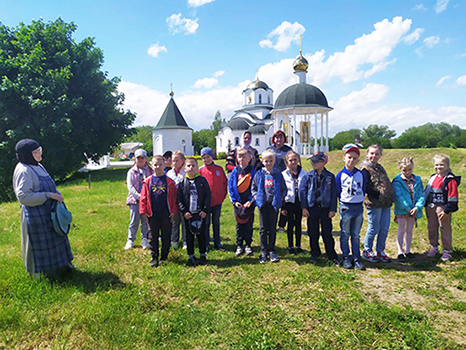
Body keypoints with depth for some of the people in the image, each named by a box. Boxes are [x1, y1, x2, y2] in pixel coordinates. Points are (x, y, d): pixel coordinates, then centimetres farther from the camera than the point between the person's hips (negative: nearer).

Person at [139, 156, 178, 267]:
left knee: (166, 236, 8)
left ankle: (164, 257, 23)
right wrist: (143, 212, 1)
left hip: (166, 213, -1)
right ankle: (154, 258, 22)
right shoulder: (148, 181, 2)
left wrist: (173, 211, -2)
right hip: (153, 214, 1)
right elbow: (143, 198, 4)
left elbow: (174, 197, 1)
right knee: (153, 236, 8)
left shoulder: (169, 181, -1)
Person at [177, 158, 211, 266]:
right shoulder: (182, 182, 2)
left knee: (201, 234, 8)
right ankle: (191, 256, 21)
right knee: (189, 235, 8)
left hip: (201, 213, 0)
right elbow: (179, 198, 2)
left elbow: (208, 196, 0)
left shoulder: (202, 180, 1)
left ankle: (202, 255, 23)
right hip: (188, 214, 1)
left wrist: (205, 210, -8)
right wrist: (184, 211, -7)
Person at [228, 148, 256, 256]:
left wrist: (250, 200, -14)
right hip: (238, 202, 2)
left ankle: (248, 245, 20)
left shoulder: (253, 171, -4)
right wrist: (234, 200, -6)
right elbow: (230, 186, 2)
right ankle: (239, 245, 20)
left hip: (249, 202, -1)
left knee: (249, 224, 7)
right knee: (239, 224, 9)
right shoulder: (235, 171, 1)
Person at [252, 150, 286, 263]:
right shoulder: (259, 174, 3)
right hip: (263, 204, 0)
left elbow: (284, 189, 10)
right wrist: (256, 198, -4)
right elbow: (253, 188, 9)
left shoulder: (278, 174, 3)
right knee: (263, 228, 5)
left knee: (273, 228, 7)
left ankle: (271, 250, 20)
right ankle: (263, 251, 15)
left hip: (274, 204, 0)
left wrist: (280, 198, -3)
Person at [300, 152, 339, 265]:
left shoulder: (330, 176, -1)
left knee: (327, 233, 5)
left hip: (325, 208, -1)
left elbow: (334, 194, 1)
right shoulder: (308, 176, 1)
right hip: (312, 207, 1)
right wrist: (304, 207, -5)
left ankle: (332, 256, 19)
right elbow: (302, 191, 1)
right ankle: (315, 254, 26)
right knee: (313, 232, 10)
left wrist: (333, 209, -3)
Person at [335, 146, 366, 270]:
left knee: (356, 235, 10)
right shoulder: (340, 175, -4)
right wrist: (344, 202, 5)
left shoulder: (361, 174, 3)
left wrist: (359, 201, 7)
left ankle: (356, 259, 18)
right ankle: (346, 258, 18)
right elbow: (338, 192, 4)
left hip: (359, 207, 2)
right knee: (345, 234, 6)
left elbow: (363, 190, 12)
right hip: (345, 207, -2)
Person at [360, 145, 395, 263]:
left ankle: (380, 251, 25)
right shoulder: (365, 168, -9)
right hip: (374, 203, -8)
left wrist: (391, 196, 13)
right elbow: (364, 187, -16)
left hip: (386, 203, 8)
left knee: (384, 228, 11)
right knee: (374, 228, 1)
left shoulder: (380, 167, 18)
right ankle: (367, 251, 17)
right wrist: (378, 194, -18)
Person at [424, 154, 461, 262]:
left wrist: (446, 211, -15)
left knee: (445, 229, 3)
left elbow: (452, 197, -13)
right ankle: (434, 247, 29)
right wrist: (425, 205, 16)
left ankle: (447, 250, 17)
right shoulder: (433, 178, 10)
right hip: (431, 207, 7)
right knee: (431, 228, 14)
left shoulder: (450, 180, -11)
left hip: (443, 208, -6)